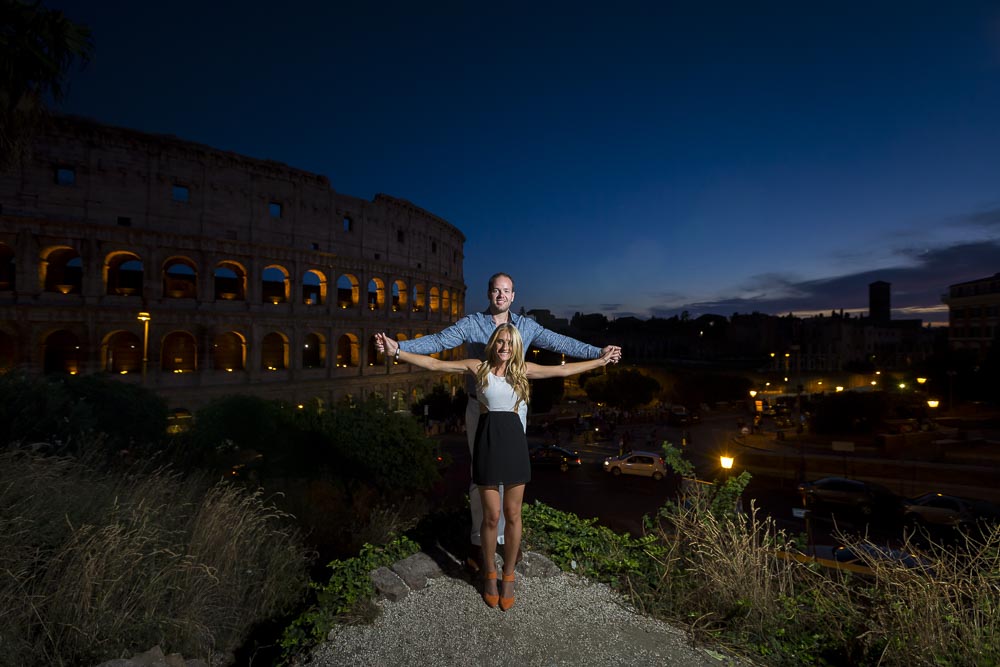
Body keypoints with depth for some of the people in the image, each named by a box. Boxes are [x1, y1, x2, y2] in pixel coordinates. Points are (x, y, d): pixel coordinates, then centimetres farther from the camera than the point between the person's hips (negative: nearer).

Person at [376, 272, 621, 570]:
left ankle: (506, 534, 30)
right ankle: (479, 540, 22)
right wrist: (398, 346, -22)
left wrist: (599, 353, -2)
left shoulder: (526, 326, 3)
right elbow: (436, 341, -10)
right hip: (480, 408, -2)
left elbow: (561, 343, 3)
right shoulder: (471, 324, -3)